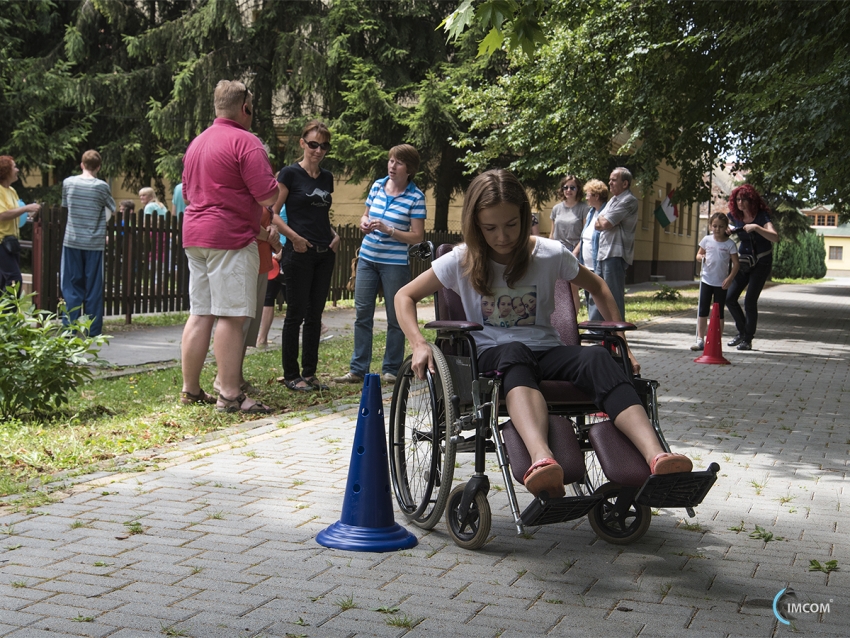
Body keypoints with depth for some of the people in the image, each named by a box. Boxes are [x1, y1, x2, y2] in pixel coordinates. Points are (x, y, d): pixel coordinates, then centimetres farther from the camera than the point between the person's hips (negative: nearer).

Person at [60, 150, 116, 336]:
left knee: (72, 286, 6)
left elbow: (65, 205, 14)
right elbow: (113, 209, 6)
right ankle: (93, 329, 7)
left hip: (72, 241, 2)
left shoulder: (68, 182, 0)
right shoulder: (101, 186, -7)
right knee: (93, 287, 4)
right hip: (94, 243, -2)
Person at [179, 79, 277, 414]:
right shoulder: (245, 142, -10)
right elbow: (268, 197, -15)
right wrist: (271, 177, 6)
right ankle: (230, 395, -6)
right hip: (231, 236, -9)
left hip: (195, 235, 9)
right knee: (230, 316, -7)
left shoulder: (197, 142, 18)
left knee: (200, 314, 11)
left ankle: (191, 389, 15)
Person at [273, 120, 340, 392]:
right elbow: (272, 213, -10)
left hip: (325, 254, 6)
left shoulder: (327, 177, 13)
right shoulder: (290, 173, -6)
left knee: (315, 315, 9)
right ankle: (291, 375, 6)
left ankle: (309, 372, 17)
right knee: (296, 314, -1)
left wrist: (335, 235, 6)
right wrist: (294, 237, -18)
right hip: (299, 254, -6)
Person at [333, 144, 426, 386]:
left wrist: (388, 230, -20)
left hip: (395, 263, -5)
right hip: (367, 258, 5)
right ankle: (358, 369, 10)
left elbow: (417, 236, -10)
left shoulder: (416, 197, -7)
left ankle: (391, 369, 14)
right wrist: (364, 223, -3)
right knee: (362, 314, 4)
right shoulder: (377, 186, 7)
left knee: (395, 318, 3)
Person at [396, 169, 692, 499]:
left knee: (597, 357, -33)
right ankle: (542, 459, -69)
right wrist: (419, 345, -8)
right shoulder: (461, 261, 3)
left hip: (547, 351, 2)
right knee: (515, 352, -41)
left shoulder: (551, 254, 5)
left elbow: (597, 288, 20)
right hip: (491, 356, -2)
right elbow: (405, 296, 9)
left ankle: (657, 458, -56)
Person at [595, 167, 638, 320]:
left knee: (614, 297, -7)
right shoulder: (613, 200, 21)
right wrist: (606, 223, -3)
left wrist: (601, 218, 4)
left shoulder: (629, 201, -9)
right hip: (603, 254, 10)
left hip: (615, 254, -10)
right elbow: (597, 225, 17)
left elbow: (605, 223, -17)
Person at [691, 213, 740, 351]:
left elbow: (735, 263, -6)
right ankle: (700, 340, 8)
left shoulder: (729, 244, -5)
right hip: (706, 280, 2)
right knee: (702, 311, 3)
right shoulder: (706, 240, 1)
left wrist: (729, 278, -17)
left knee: (719, 313, 4)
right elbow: (699, 254, 13)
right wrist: (701, 257, -11)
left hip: (721, 283, -2)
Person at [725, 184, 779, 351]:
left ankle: (748, 340, 1)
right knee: (730, 297, -1)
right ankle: (742, 332, 18)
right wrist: (728, 229, -5)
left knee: (750, 300, -11)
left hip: (761, 262, -6)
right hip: (743, 261, 6)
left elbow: (775, 237, -28)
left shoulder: (762, 216, -15)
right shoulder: (735, 216, 0)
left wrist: (755, 227, -37)